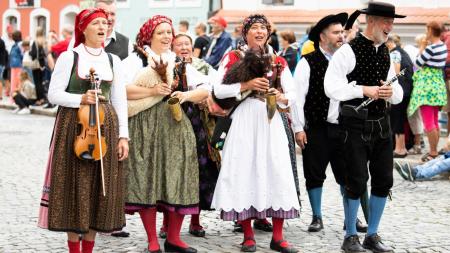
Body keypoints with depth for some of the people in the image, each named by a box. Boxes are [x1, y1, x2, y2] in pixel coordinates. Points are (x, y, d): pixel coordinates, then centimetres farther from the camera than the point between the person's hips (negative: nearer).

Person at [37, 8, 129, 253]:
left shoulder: (113, 60, 10)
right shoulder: (69, 57, -1)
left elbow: (120, 101, 9)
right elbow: (53, 94, -4)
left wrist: (123, 136, 2)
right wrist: (81, 99, -20)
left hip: (105, 126, 4)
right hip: (74, 125, -4)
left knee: (99, 188, 3)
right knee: (75, 185, -2)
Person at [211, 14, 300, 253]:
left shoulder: (279, 62, 12)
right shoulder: (233, 58, 4)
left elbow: (293, 96, 10)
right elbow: (218, 90, -5)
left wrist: (280, 97, -12)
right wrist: (247, 86, -15)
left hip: (271, 123, 2)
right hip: (244, 122, -2)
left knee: (277, 174, -3)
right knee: (244, 173, -3)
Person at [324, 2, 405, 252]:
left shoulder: (385, 53, 12)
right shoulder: (349, 51, -10)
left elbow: (399, 93, 15)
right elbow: (331, 87, -18)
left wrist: (391, 92, -8)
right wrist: (365, 89, -22)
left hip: (381, 123, 7)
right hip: (356, 125, -7)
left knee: (384, 181, 9)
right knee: (356, 182, -1)